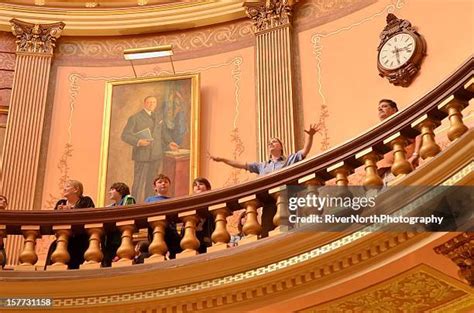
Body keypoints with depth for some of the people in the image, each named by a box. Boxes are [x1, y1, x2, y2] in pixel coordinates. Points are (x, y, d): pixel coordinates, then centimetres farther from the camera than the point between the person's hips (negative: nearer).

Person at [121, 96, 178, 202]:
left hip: (156, 155, 5)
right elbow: (125, 135, -9)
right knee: (139, 183, -4)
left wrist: (169, 142, 12)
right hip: (142, 155, -5)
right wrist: (138, 141, -24)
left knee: (151, 182, 8)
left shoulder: (158, 114, 8)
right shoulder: (135, 118, -9)